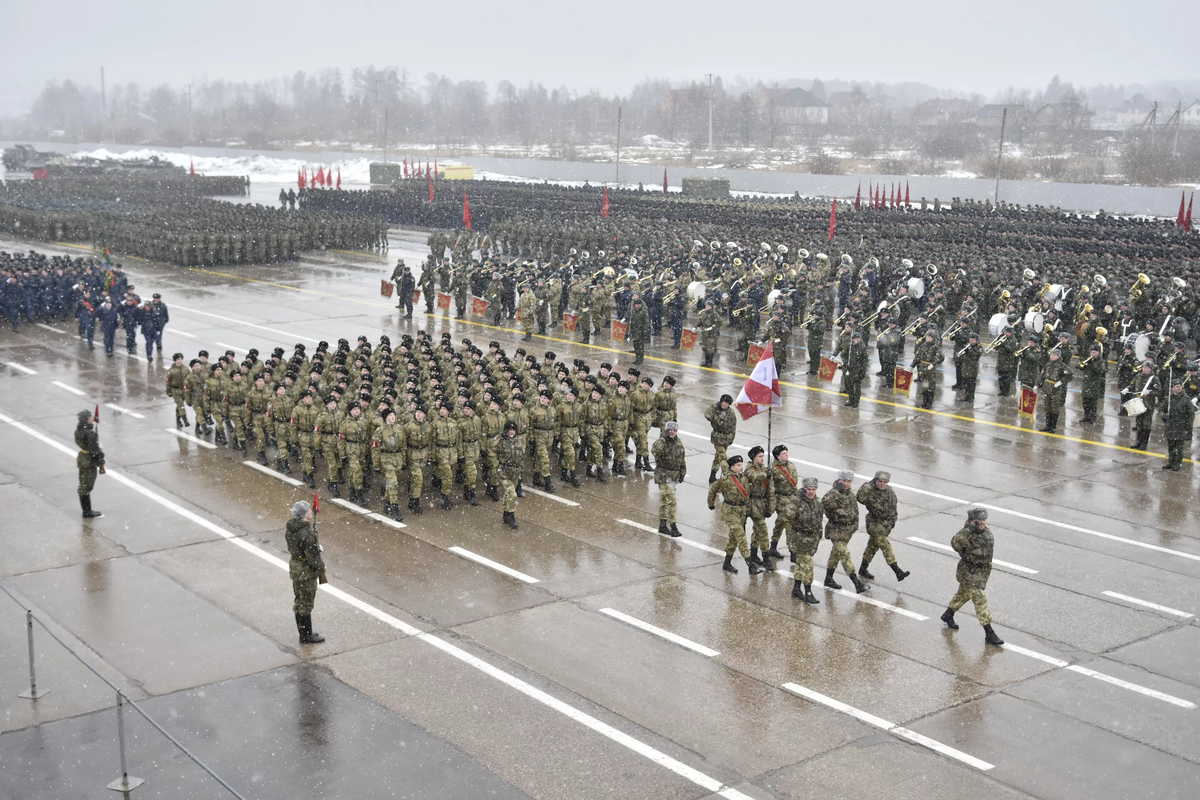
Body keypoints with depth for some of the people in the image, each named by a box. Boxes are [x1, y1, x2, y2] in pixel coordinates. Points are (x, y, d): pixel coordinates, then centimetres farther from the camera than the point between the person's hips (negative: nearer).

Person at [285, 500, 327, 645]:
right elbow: (313, 557, -24)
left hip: (295, 566, 9)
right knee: (306, 604, 4)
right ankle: (306, 636, 15)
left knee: (299, 601, 20)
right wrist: (321, 568, -7)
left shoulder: (291, 527, -1)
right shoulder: (306, 533, -29)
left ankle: (303, 631, 34)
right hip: (306, 571, -9)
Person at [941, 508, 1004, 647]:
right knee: (980, 600, -10)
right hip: (969, 572, -9)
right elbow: (955, 543, -40)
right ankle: (989, 634, -8)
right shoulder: (967, 533, -22)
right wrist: (969, 530, -46)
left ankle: (948, 615, 48)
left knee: (964, 594, 25)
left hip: (982, 571, 9)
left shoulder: (986, 532, 3)